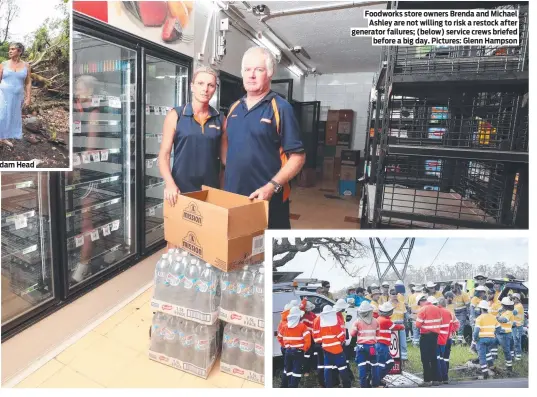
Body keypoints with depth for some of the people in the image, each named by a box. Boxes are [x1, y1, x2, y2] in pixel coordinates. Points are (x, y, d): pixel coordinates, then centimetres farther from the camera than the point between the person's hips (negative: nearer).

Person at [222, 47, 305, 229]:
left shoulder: (281, 108, -7)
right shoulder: (234, 107, 11)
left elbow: (298, 156, -11)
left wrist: (271, 187, -20)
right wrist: (229, 173, 10)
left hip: (268, 199, -5)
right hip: (232, 195, 6)